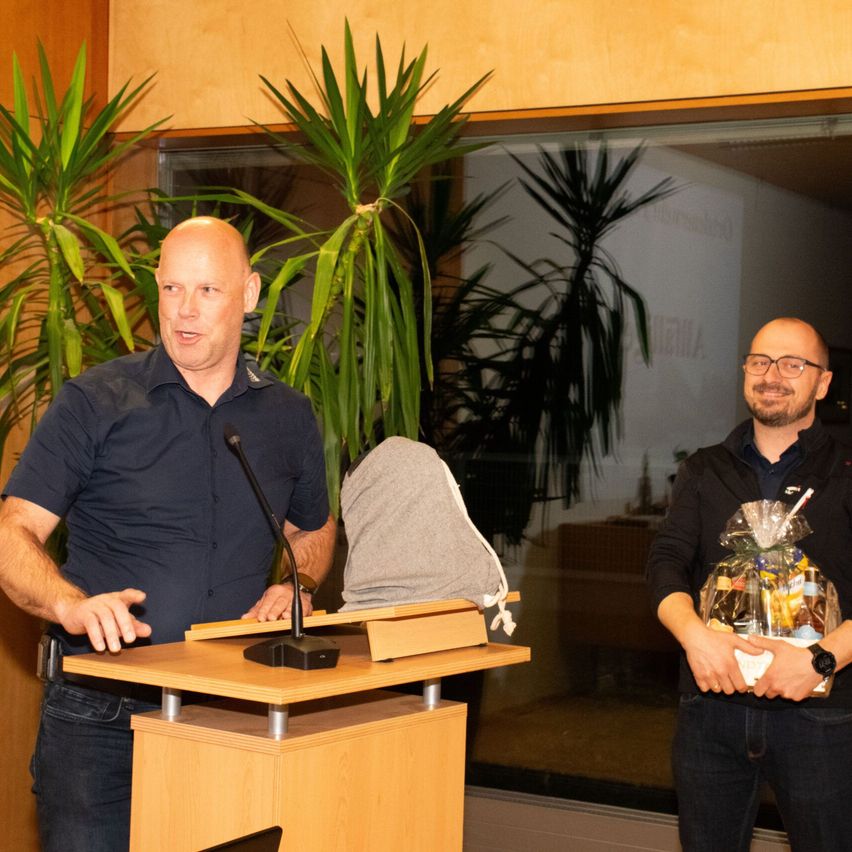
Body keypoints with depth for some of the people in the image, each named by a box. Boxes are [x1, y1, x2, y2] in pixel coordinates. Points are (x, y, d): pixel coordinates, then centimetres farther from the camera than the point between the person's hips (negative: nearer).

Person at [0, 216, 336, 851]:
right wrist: (72, 604, -27)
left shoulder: (289, 417, 9)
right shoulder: (94, 402, -2)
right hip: (100, 713, -3)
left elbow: (314, 529, 27)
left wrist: (296, 586, 5)